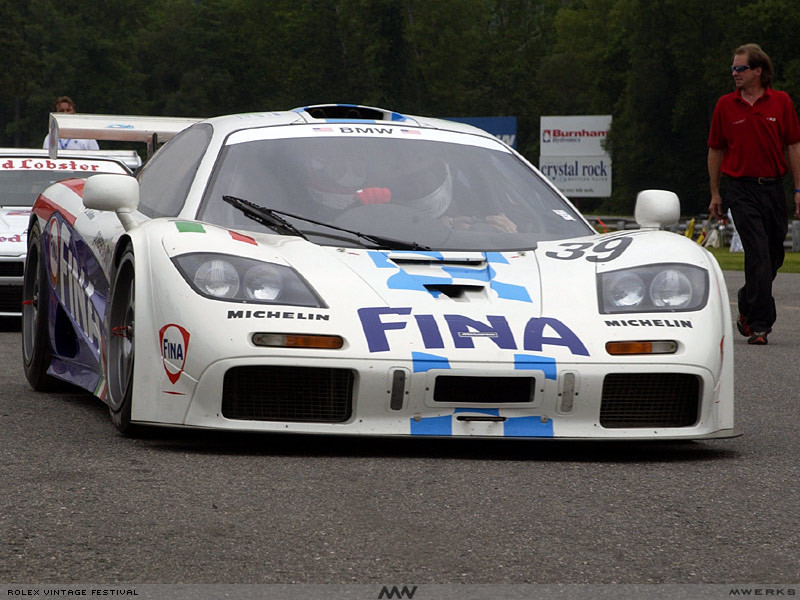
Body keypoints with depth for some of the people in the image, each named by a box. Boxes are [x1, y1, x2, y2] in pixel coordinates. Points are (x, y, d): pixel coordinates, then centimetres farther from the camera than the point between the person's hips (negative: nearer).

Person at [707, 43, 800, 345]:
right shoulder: (725, 105, 3)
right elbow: (715, 150, 9)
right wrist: (715, 194, 9)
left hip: (773, 187, 2)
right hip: (741, 189, -2)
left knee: (774, 256, 9)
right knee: (758, 255, -13)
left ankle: (746, 306, 34)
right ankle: (759, 325, -10)